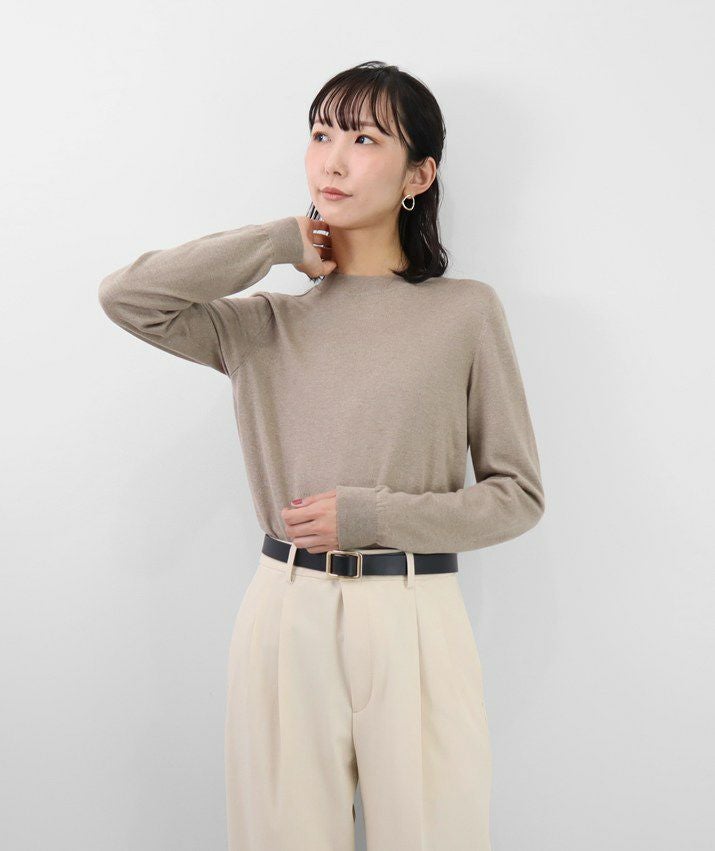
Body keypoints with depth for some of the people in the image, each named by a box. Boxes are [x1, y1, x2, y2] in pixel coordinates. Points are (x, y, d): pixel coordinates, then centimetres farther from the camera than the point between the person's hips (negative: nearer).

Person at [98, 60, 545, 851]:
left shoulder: (466, 311, 1)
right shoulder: (268, 323, 7)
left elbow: (517, 493, 1)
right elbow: (125, 295, -8)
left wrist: (370, 516, -10)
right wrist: (279, 242, -3)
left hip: (415, 620, -1)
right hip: (286, 614, 2)